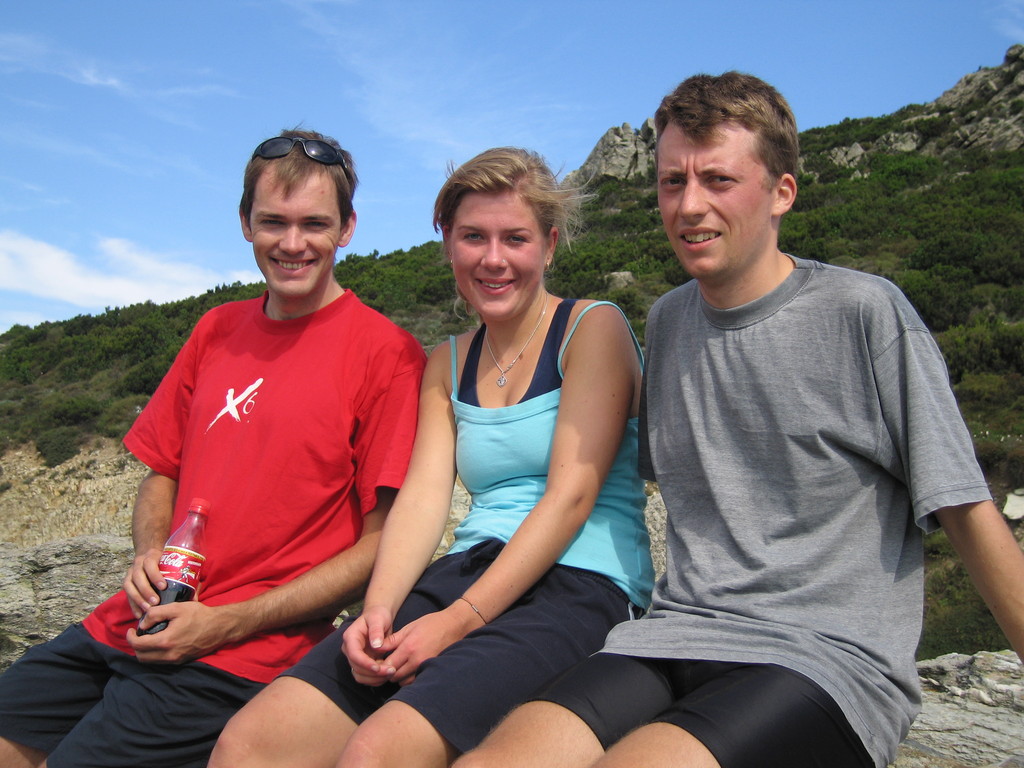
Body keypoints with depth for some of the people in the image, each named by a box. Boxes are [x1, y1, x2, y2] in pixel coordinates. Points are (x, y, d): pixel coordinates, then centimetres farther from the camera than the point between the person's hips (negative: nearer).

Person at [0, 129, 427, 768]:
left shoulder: (387, 352, -8)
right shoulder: (216, 331, 12)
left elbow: (385, 541, -10)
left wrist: (230, 623, -13)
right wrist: (151, 555, -2)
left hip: (246, 655, -6)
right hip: (140, 621, 6)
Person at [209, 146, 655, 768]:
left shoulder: (594, 328, 0)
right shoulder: (448, 363, 18)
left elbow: (571, 496, -10)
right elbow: (423, 496, 6)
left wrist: (460, 620, -16)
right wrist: (379, 609, -13)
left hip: (581, 585, -5)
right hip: (465, 571, 5)